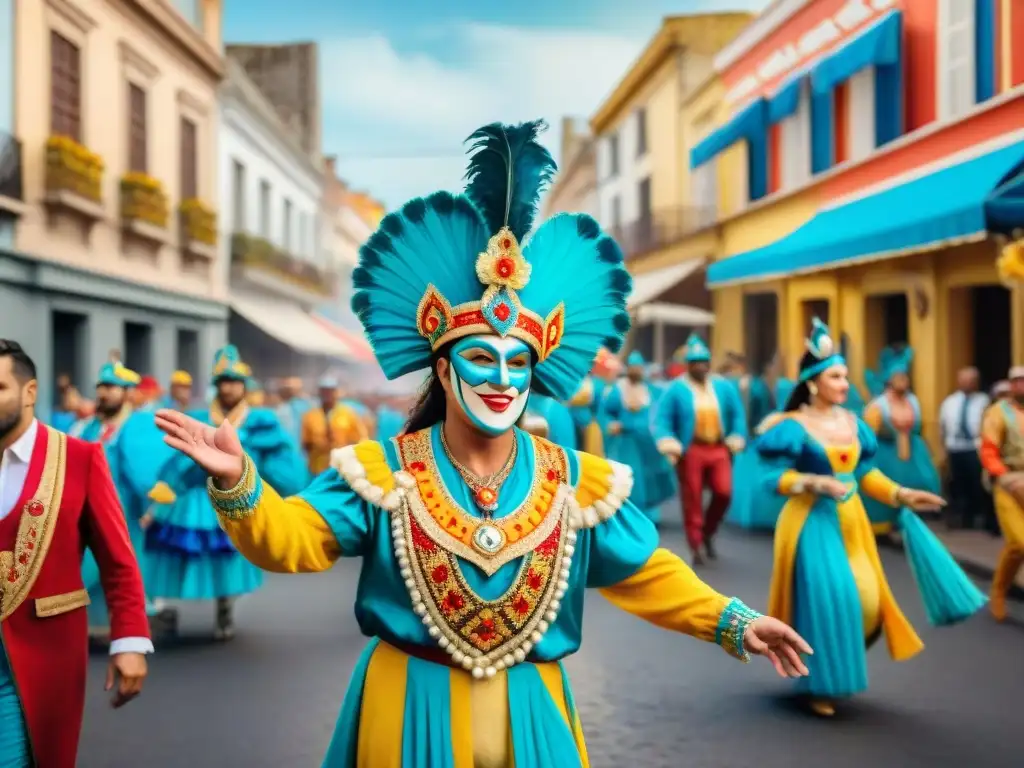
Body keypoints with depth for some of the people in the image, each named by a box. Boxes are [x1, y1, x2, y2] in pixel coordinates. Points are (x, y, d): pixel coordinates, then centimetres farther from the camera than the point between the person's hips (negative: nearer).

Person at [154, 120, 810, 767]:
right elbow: (290, 540, -14)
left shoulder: (576, 482, -3)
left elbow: (647, 575, 3)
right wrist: (237, 482, -32)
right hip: (412, 711, -1)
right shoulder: (383, 471, -8)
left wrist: (734, 623, -5)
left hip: (530, 714, 2)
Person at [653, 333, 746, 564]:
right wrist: (669, 444, -16)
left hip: (719, 449, 3)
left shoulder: (724, 387, 7)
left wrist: (735, 441, 2)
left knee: (724, 492, -9)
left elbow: (737, 415, 11)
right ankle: (696, 548, 10)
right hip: (690, 451, -2)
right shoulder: (676, 389, -3)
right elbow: (661, 418, -5)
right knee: (692, 500, 0)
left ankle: (708, 533, 17)